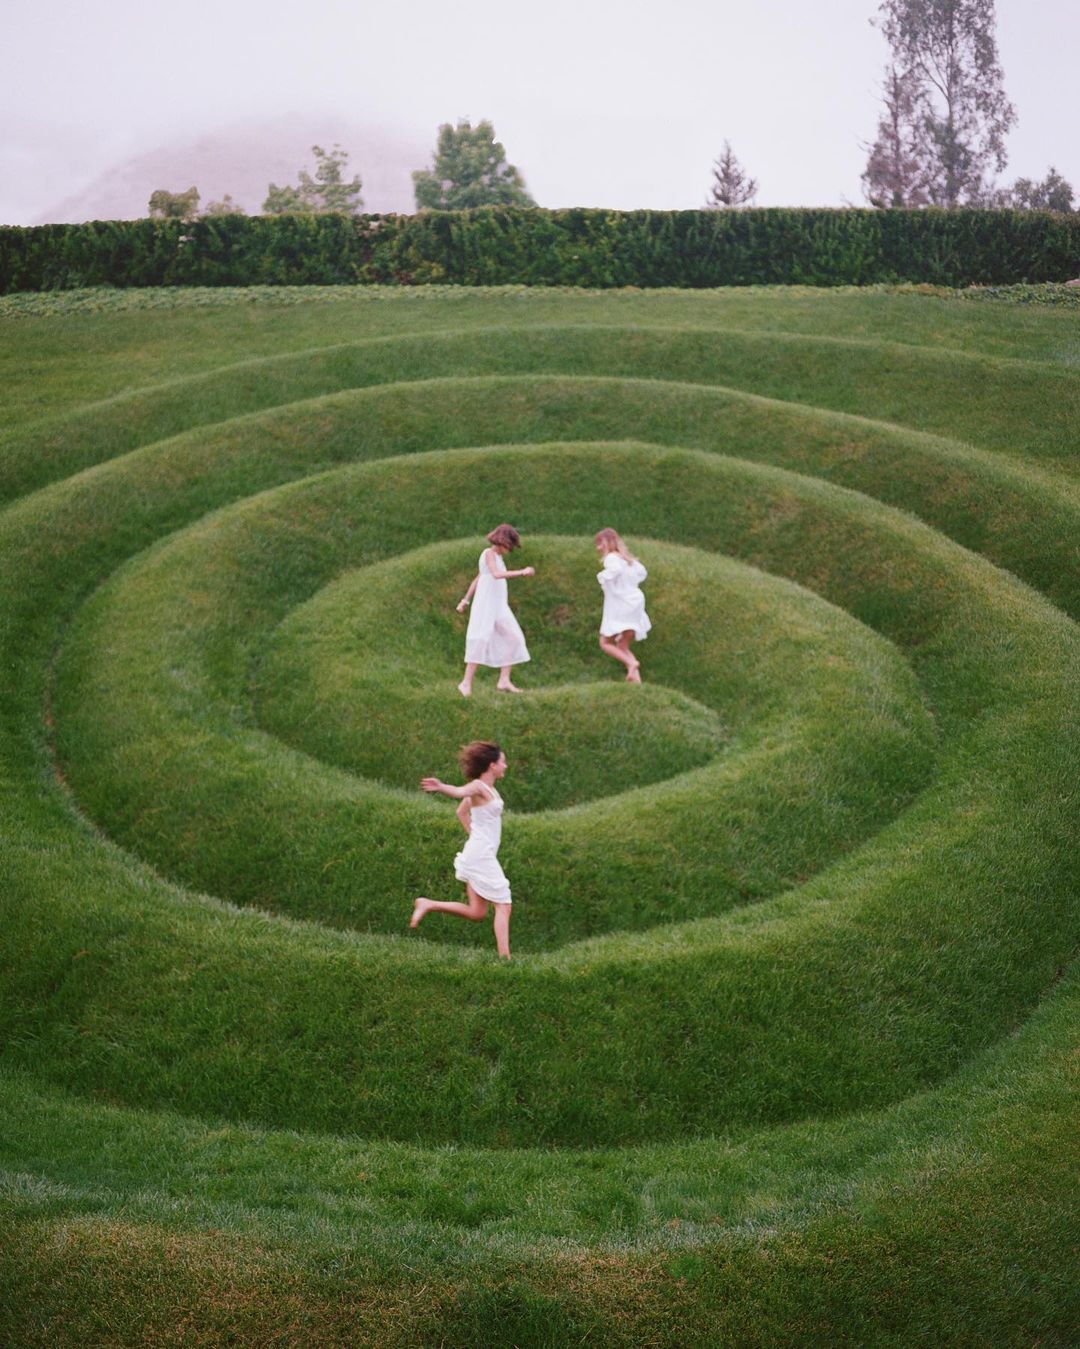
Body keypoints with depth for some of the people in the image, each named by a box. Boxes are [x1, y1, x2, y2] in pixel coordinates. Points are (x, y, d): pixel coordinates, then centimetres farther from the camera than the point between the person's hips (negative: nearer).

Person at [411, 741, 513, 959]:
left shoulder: (487, 788, 14)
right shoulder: (479, 787, -14)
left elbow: (462, 812, 27)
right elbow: (460, 792, -37)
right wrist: (441, 787, -58)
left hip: (477, 855, 9)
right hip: (482, 856, -9)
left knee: (476, 913, 11)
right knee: (503, 905, -6)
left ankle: (427, 905, 12)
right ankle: (504, 956, -8)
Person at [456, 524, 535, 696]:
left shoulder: (497, 557, 19)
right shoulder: (489, 553, -8)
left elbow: (477, 578, 23)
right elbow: (496, 574, -26)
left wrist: (465, 600, 23)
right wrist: (522, 572, -28)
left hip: (498, 607, 9)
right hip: (485, 604, -9)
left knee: (512, 638, 2)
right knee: (480, 640, -16)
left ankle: (504, 681, 1)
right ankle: (466, 683, -15)